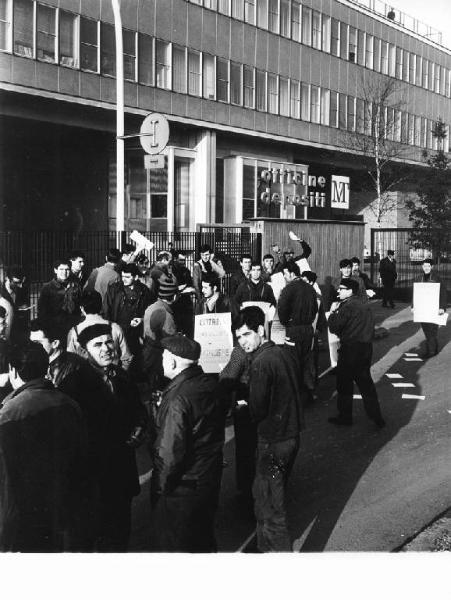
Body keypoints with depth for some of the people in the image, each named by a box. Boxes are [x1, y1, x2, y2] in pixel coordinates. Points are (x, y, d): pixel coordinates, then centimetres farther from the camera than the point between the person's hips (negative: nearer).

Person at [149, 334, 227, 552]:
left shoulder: (177, 399, -27)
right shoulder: (211, 385, -1)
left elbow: (170, 453, -26)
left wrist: (161, 486, -13)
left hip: (181, 487, -8)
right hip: (210, 478, 8)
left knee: (171, 544, 10)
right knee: (204, 538, 25)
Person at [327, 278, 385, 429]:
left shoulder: (348, 307, -15)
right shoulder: (365, 306, 11)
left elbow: (334, 327, -15)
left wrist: (333, 312, 0)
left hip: (350, 350, -8)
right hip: (366, 348, 8)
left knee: (344, 384, 6)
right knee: (365, 383, 14)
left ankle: (345, 417, 14)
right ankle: (376, 417, 15)